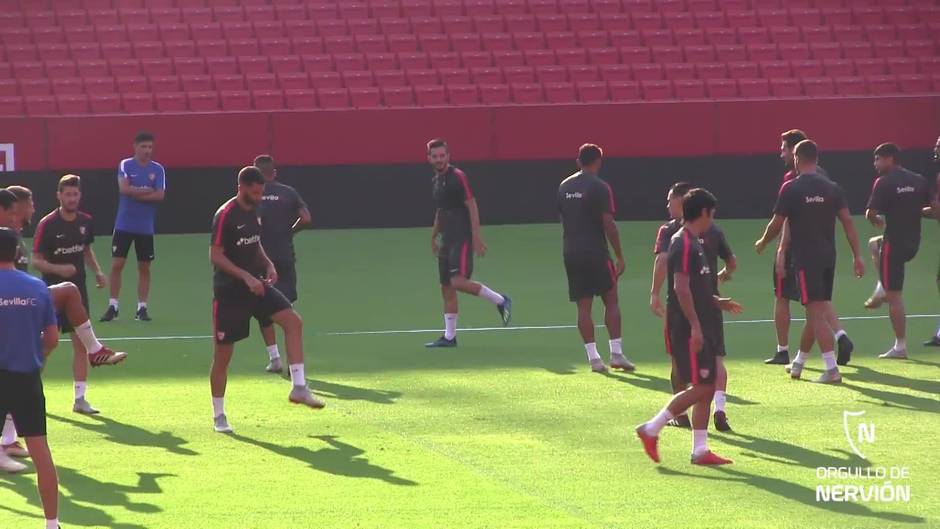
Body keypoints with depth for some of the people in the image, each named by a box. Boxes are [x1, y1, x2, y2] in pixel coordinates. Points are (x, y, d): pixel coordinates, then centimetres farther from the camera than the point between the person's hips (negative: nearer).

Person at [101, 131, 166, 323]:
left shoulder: (158, 169, 2)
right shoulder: (125, 165, -2)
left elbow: (160, 196, -9)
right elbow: (124, 188, -17)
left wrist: (136, 193, -13)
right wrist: (147, 191, -11)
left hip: (146, 227, 1)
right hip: (124, 225, -1)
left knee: (144, 267, 4)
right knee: (116, 265, -3)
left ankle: (142, 307, 10)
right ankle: (113, 306, 5)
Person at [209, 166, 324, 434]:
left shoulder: (254, 211, 7)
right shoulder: (225, 215, -16)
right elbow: (215, 255, -18)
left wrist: (267, 263, 3)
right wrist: (246, 277, -24)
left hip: (256, 284, 7)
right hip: (230, 290, -7)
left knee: (293, 321, -13)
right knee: (223, 354, 0)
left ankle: (298, 387, -10)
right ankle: (219, 416, 13)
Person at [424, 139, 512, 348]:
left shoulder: (457, 177, -10)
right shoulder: (435, 181, 15)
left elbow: (472, 206, -14)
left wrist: (477, 238, -19)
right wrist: (433, 238, 26)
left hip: (462, 240, -8)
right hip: (447, 242, 8)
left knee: (458, 281, -22)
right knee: (447, 288, 7)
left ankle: (500, 300, -6)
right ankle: (449, 336, 10)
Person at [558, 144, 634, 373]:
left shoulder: (564, 187, 9)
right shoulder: (600, 187, -9)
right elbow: (609, 224, -12)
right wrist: (619, 257, -7)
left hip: (571, 253, 5)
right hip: (596, 252, -5)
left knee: (584, 306, 5)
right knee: (611, 301, 5)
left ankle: (593, 358, 3)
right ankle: (616, 353, -1)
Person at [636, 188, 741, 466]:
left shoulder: (694, 243, 17)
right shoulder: (684, 244, -14)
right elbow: (681, 288, -21)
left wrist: (718, 302, 24)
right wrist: (695, 326, -23)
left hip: (700, 328, 10)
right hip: (689, 329, -10)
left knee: (706, 388, 7)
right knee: (700, 387, -10)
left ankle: (700, 450, 8)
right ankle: (652, 429, -2)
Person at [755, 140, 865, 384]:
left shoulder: (791, 188, -7)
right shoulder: (832, 188, 5)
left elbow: (777, 224, -1)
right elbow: (848, 221, 0)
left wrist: (762, 243, 18)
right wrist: (857, 256, 2)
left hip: (806, 258, -6)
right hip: (828, 256, 6)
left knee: (816, 312, -9)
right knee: (815, 311, 16)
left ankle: (832, 369, -18)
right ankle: (798, 363, 32)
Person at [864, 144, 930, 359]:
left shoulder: (884, 182, -13)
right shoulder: (919, 181, 5)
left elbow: (871, 213, -17)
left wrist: (877, 221, 6)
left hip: (894, 242, -7)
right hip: (913, 243, 7)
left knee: (894, 296, 0)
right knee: (876, 243, 37)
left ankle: (900, 347, 1)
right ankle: (881, 290, 30)